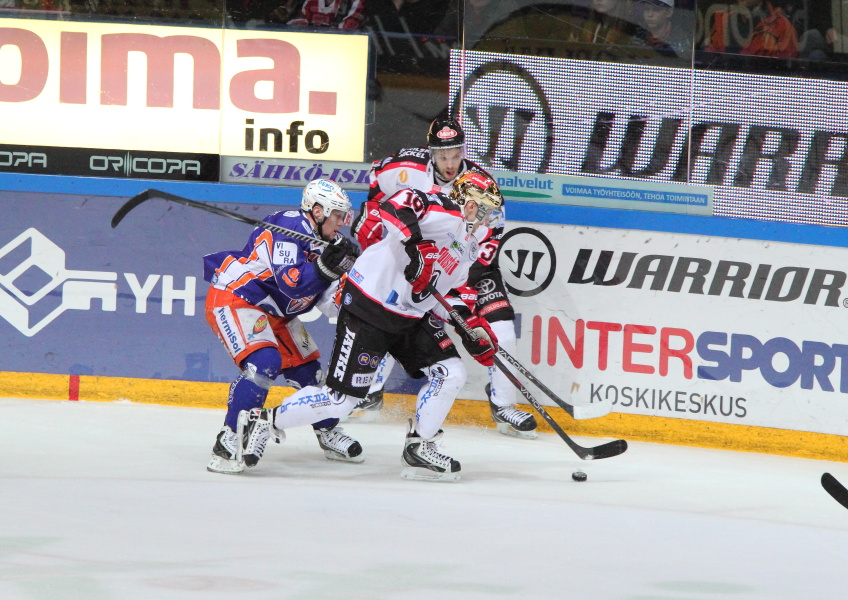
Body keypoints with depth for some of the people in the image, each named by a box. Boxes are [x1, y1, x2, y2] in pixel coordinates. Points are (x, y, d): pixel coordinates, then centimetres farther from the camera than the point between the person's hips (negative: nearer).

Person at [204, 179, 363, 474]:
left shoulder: (326, 239, 7)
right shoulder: (289, 227, -22)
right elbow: (291, 282, -32)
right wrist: (325, 267, -42)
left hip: (274, 311, 10)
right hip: (234, 298, -10)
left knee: (308, 368, 13)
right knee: (264, 362, -28)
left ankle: (329, 435, 34)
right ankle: (229, 442, -28)